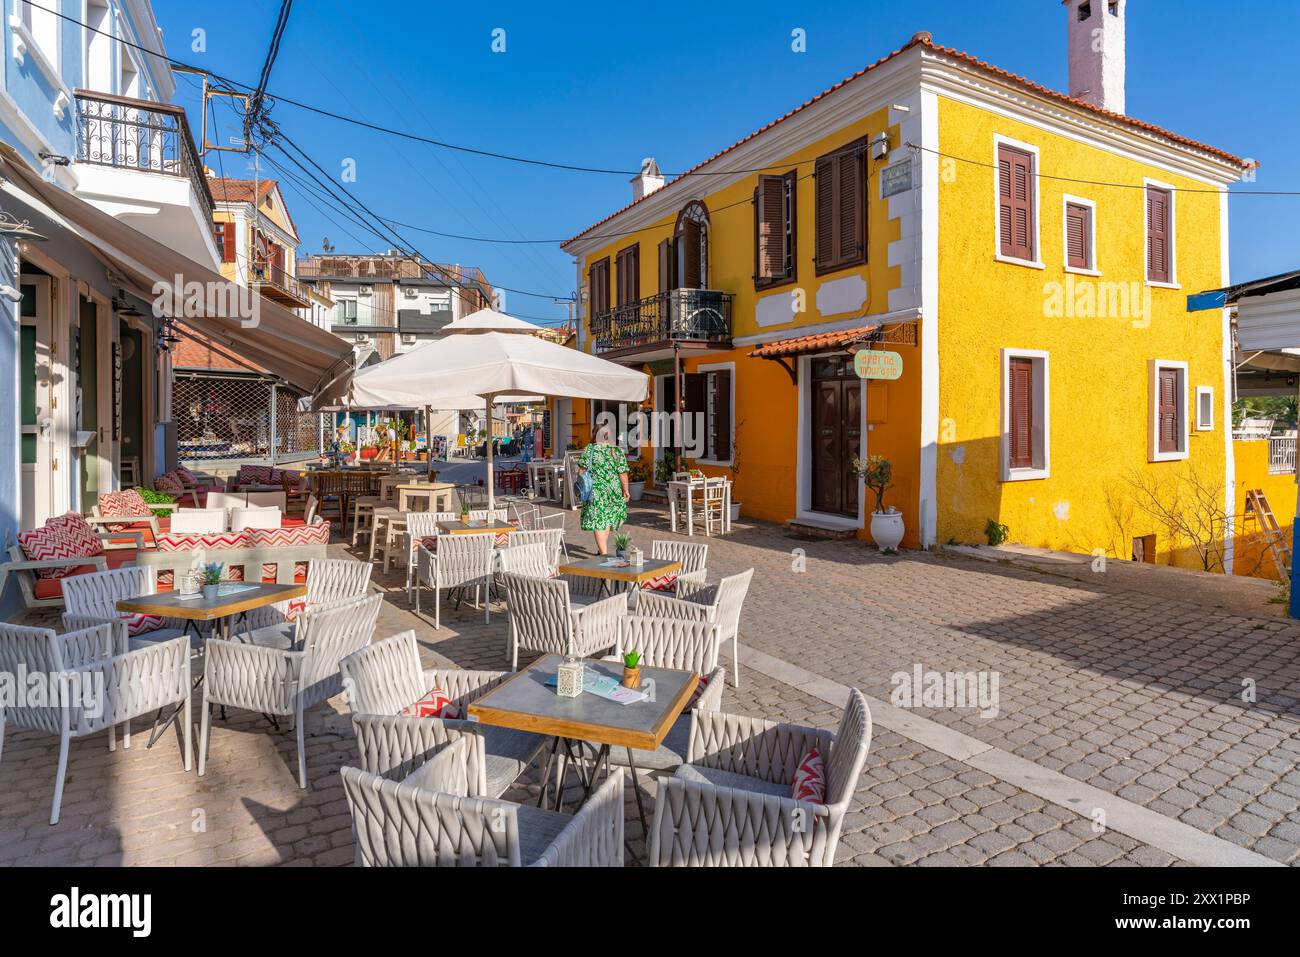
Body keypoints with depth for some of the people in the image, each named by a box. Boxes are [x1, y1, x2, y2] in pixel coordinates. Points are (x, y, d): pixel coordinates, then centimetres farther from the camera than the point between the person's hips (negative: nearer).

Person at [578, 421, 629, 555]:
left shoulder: (589, 449, -5)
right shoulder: (618, 451, -1)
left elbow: (582, 469, -7)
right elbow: (623, 474, -4)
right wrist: (626, 491, 4)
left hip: (595, 490, -3)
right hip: (614, 491, 3)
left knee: (598, 522, 0)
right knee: (607, 519, 19)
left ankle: (604, 553, -8)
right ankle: (603, 549, 29)